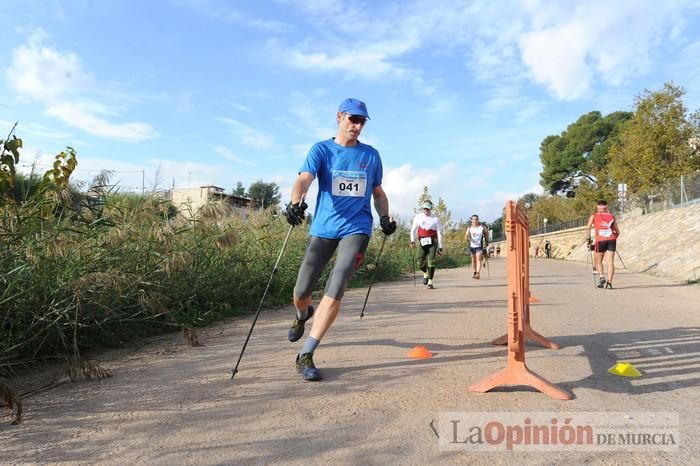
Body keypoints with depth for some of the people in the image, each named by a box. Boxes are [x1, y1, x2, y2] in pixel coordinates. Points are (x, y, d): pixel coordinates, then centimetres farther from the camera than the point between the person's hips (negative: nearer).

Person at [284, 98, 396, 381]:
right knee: (301, 292, 3)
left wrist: (384, 217, 3)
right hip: (323, 228, 0)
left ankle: (306, 356, -7)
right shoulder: (321, 150, 2)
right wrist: (296, 202, -37)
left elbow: (378, 192, 21)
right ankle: (303, 315, 43)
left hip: (356, 228, 0)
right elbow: (304, 179, -16)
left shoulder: (371, 155, 10)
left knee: (336, 290, -17)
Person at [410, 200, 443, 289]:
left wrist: (440, 247, 3)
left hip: (432, 242, -1)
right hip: (422, 242, 2)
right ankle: (426, 273, 27)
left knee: (431, 261, -12)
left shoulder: (435, 219, 5)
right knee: (420, 263, -6)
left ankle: (430, 282, -4)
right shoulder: (418, 217, 9)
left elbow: (439, 233, 7)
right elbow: (413, 230, 9)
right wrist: (412, 241, -7)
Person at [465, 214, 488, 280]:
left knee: (478, 259, -15)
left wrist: (486, 239, 13)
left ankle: (478, 273, -23)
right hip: (472, 245, 3)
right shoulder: (469, 227, -4)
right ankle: (474, 272, 27)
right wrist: (467, 238, -32)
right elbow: (466, 236, -10)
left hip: (479, 246, -2)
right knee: (473, 260, 13)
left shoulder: (482, 227, -6)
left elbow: (487, 232, 14)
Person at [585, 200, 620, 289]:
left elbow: (588, 227, -1)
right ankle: (609, 282, -10)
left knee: (598, 262, 14)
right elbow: (617, 232, 19)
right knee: (610, 262, 0)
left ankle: (601, 277, -7)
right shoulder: (611, 216, 21)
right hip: (612, 240, 1)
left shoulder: (594, 216, 15)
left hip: (600, 240, -1)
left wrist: (588, 237, 9)